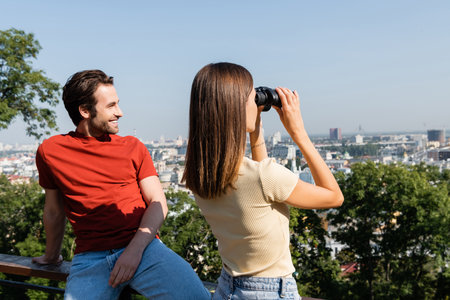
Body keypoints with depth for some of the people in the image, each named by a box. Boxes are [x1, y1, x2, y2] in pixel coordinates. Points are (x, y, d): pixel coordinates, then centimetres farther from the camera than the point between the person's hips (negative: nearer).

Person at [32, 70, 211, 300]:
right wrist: (51, 256, 30)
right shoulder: (50, 152, 8)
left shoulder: (133, 148, 9)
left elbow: (158, 203, 3)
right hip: (90, 258, 1)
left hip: (142, 247, -1)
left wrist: (135, 249, -12)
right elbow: (54, 211, 19)